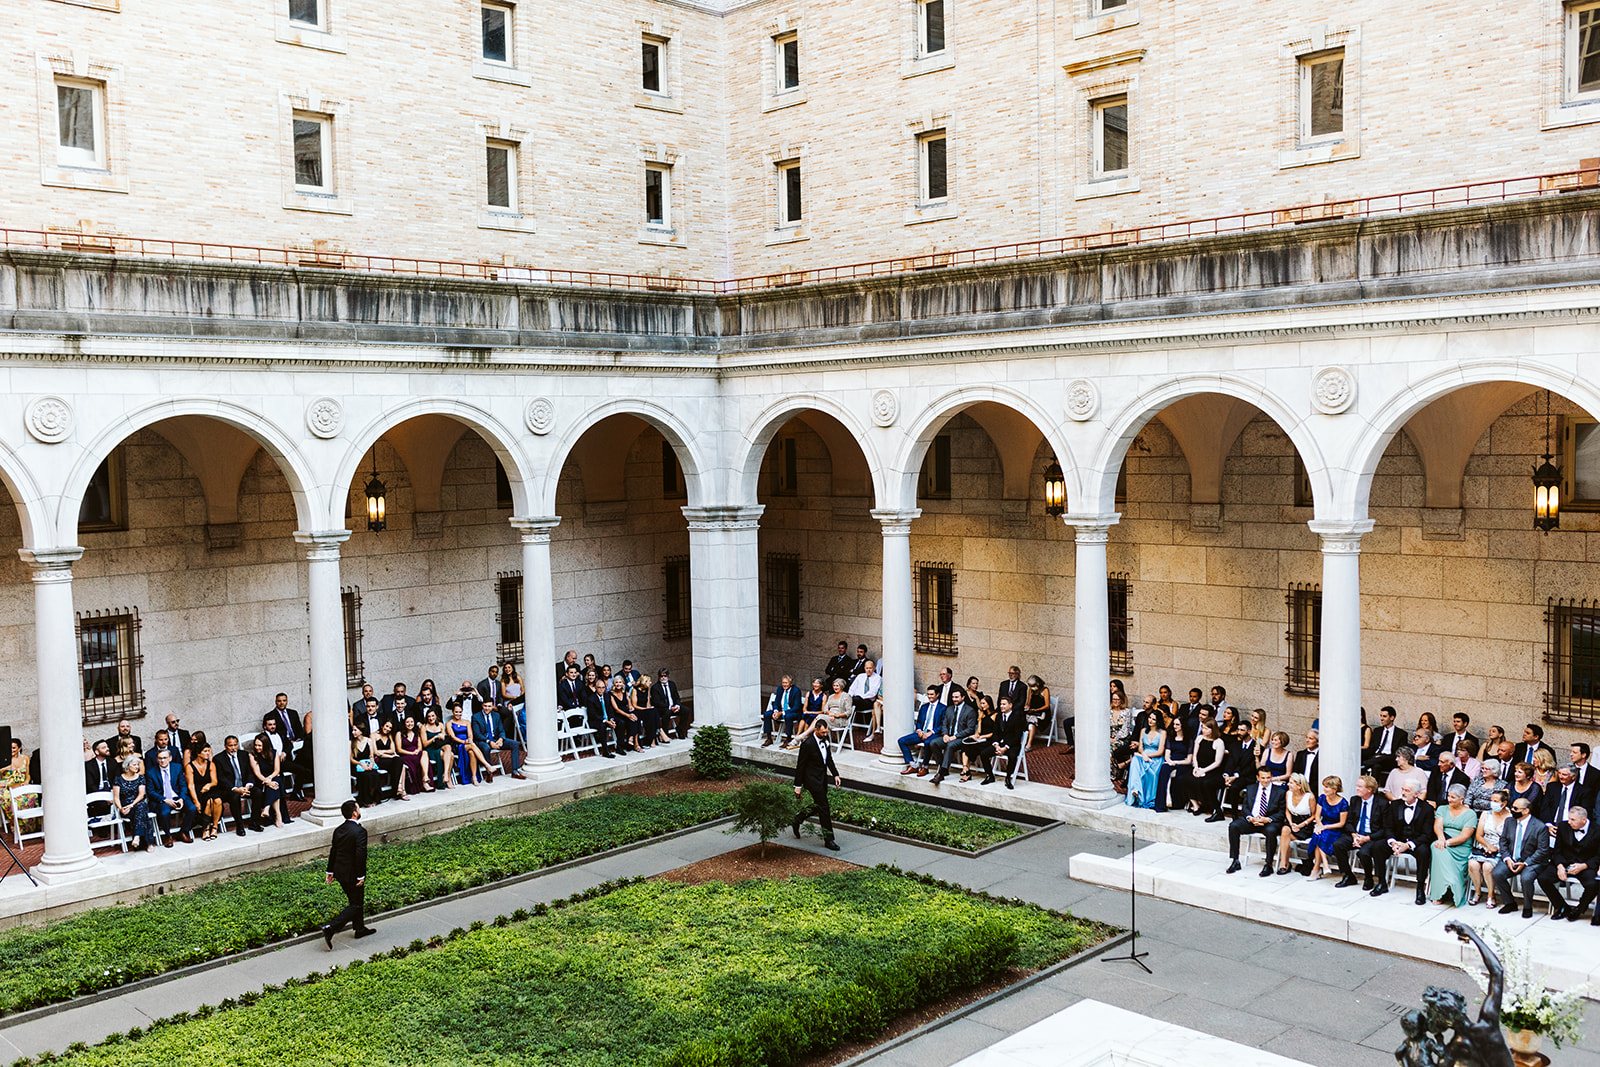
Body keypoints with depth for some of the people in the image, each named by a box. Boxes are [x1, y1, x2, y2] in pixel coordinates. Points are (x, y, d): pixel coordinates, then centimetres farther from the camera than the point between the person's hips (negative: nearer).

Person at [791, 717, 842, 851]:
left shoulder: (825, 739, 1)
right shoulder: (807, 744, -21)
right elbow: (800, 765, -15)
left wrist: (835, 774, 7)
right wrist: (798, 786, -13)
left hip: (822, 777, 8)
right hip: (812, 779, -8)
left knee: (819, 805, 18)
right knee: (823, 808, -6)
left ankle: (796, 819, 37)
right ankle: (828, 839, 1)